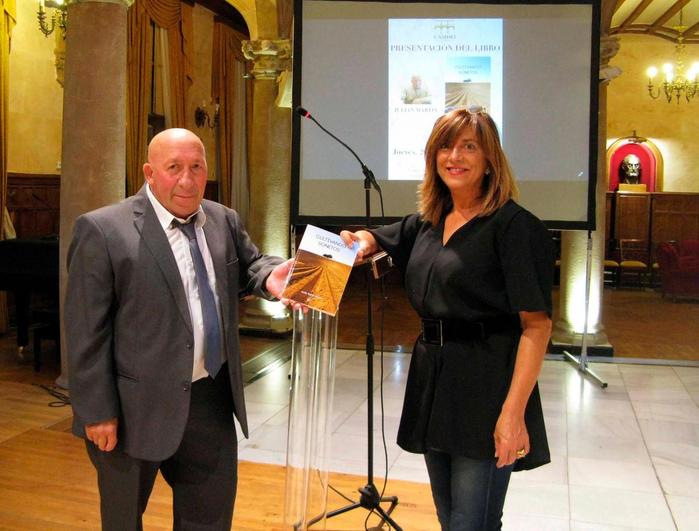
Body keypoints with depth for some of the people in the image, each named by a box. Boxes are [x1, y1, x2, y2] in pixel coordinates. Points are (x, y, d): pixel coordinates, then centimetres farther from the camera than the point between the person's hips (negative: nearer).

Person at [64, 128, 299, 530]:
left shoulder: (224, 220, 3)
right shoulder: (103, 230, -14)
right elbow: (86, 330, -13)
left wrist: (270, 276, -9)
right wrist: (97, 411, -13)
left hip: (212, 400, 5)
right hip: (138, 406, -4)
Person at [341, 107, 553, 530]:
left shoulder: (513, 225, -11)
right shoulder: (426, 223, 10)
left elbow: (536, 324, -15)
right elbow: (377, 239, 28)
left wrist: (514, 411, -23)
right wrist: (361, 241, 2)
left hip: (486, 387, -7)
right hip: (433, 380, 7)